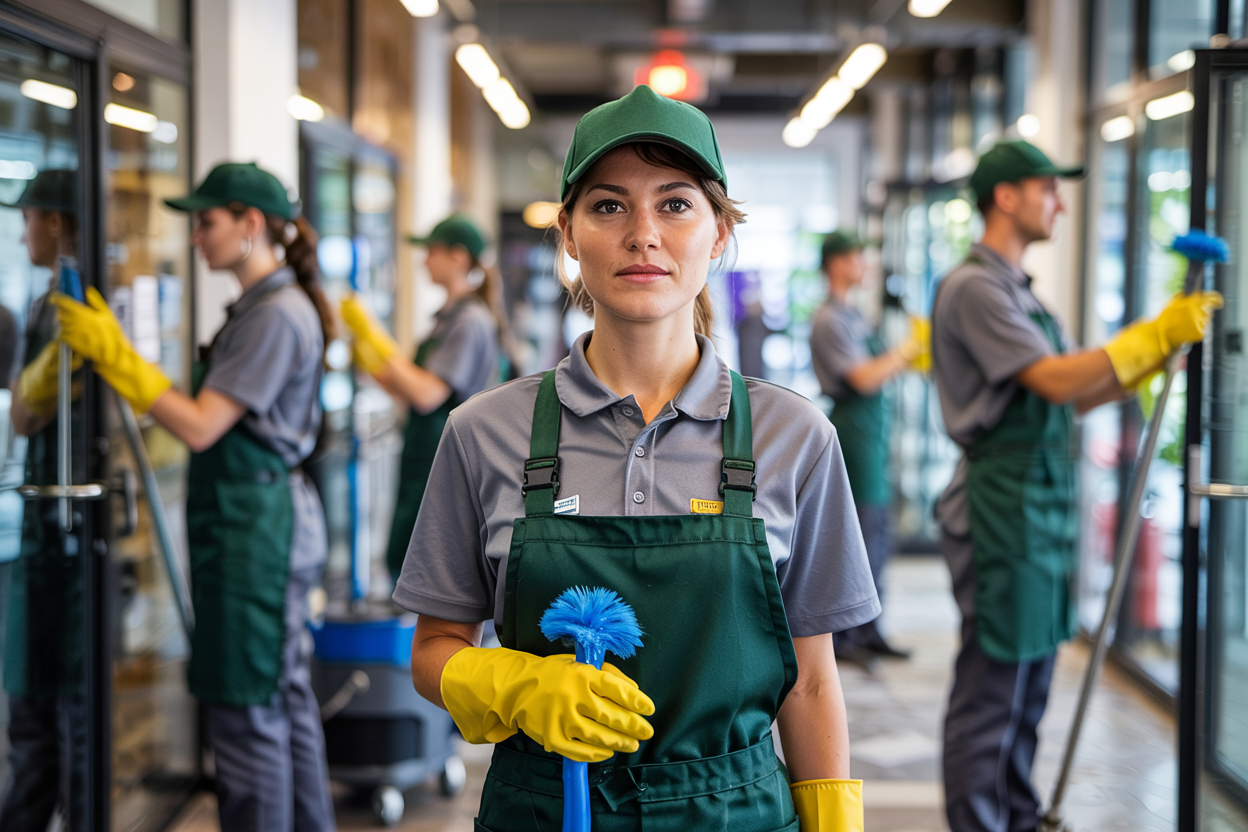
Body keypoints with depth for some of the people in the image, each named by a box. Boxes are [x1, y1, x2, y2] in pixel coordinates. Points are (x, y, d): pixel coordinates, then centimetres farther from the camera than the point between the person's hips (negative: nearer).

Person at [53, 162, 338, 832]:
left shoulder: (276, 315, -16)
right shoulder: (260, 307, 15)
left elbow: (200, 426, -20)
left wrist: (115, 354, -18)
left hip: (254, 524, -10)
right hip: (264, 520, 10)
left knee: (247, 710, -3)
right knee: (286, 696, 16)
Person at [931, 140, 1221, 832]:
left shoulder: (1019, 291, 20)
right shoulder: (974, 287, -11)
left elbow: (1074, 398, 17)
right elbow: (1055, 380, -19)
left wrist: (1157, 353, 7)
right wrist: (1155, 335, -15)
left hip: (1043, 505, 10)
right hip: (1003, 506, -10)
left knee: (1030, 681, 14)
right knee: (991, 686, -6)